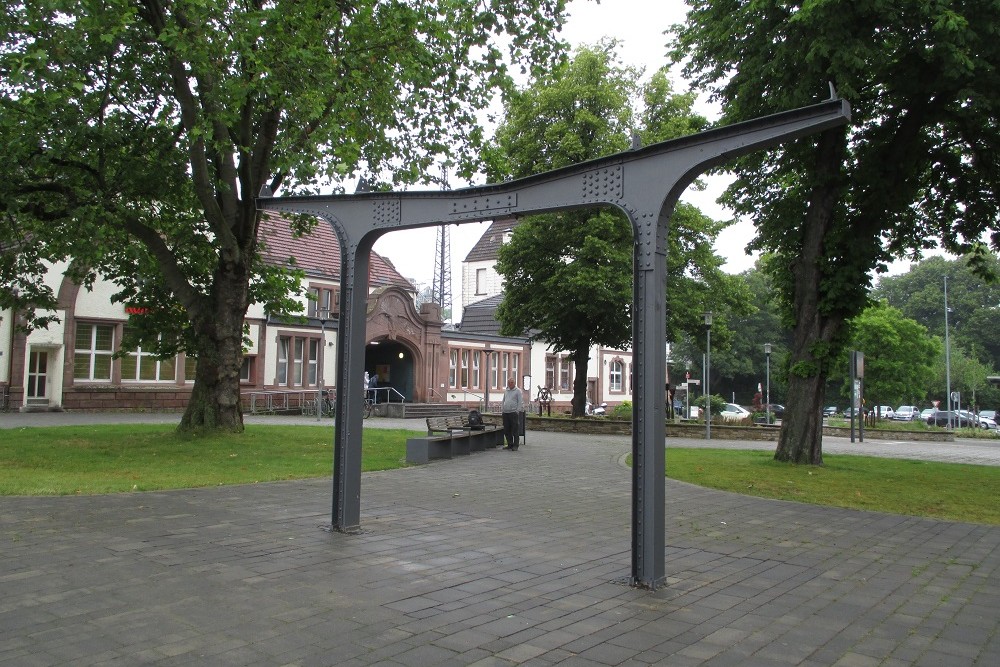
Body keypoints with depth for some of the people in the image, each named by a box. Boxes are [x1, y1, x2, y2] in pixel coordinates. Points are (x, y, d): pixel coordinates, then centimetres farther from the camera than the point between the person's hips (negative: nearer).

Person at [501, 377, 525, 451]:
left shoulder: (518, 391, 0)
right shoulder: (506, 391, 18)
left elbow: (520, 402, -5)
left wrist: (517, 411, -12)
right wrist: (502, 410, 14)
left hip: (513, 413, -6)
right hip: (505, 413, 6)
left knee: (515, 430, -5)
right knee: (506, 430, 8)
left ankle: (515, 446, -1)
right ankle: (510, 444, 17)